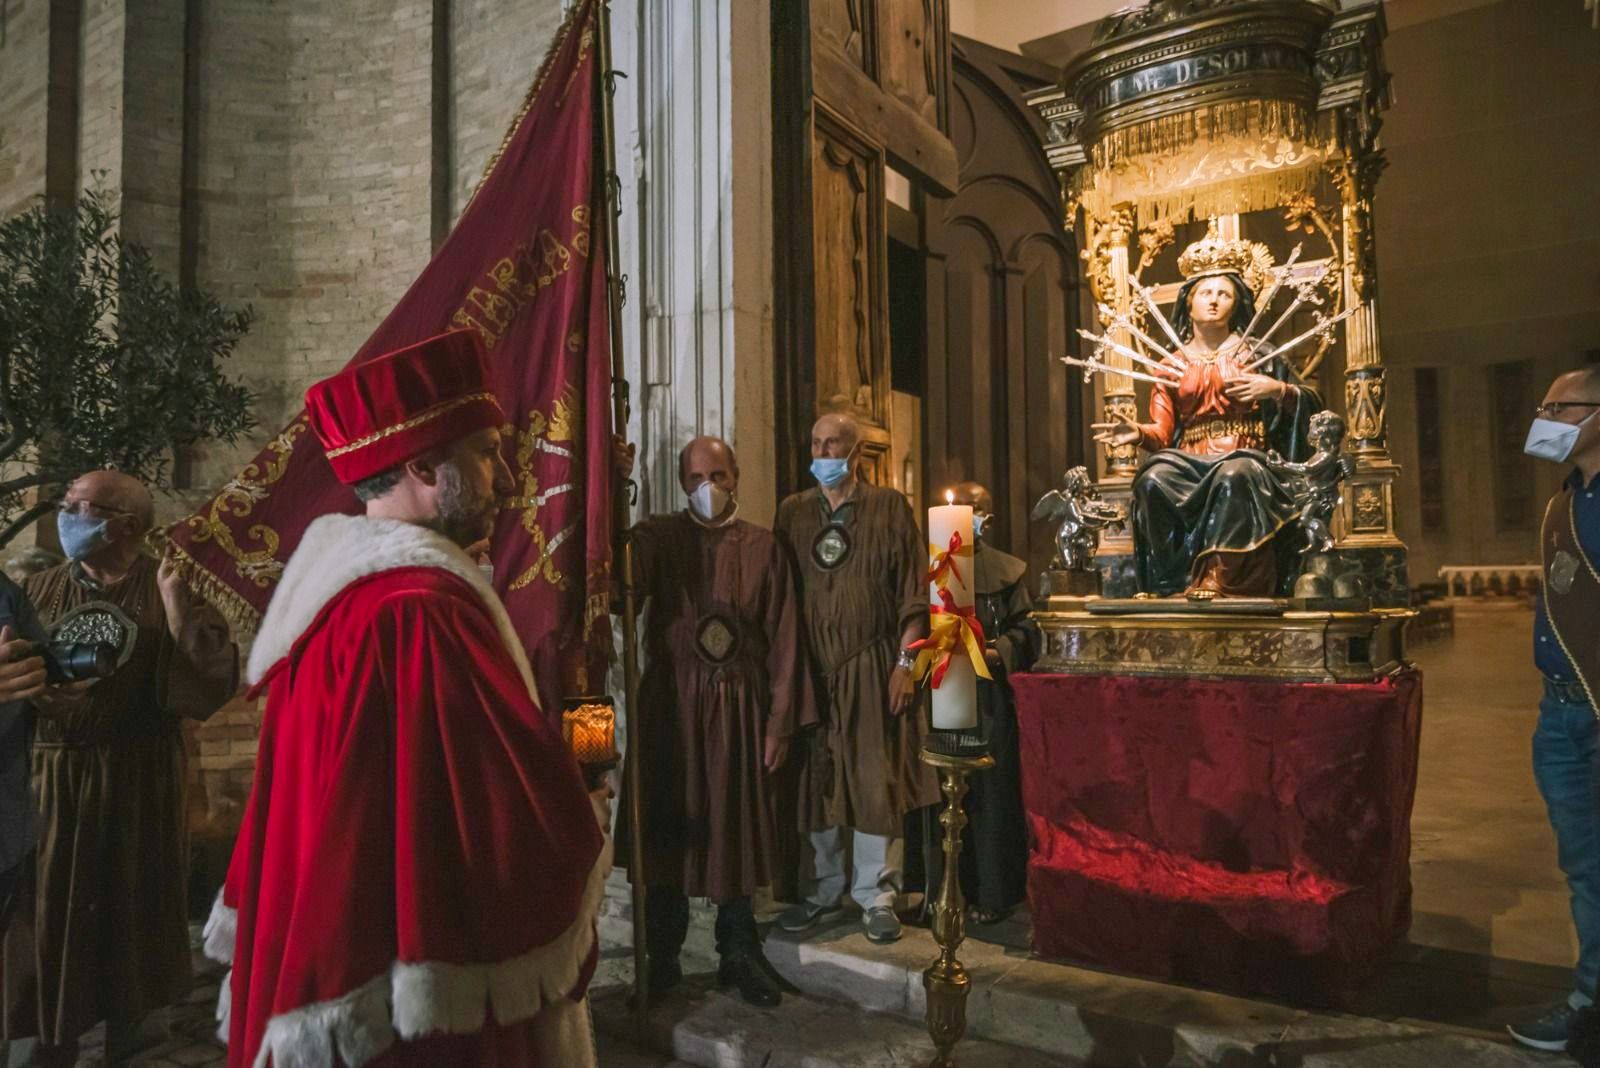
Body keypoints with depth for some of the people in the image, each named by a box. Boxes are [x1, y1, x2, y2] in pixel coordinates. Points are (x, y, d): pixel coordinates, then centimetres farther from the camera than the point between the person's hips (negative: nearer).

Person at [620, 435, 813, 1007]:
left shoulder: (763, 548, 4)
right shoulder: (656, 537, 2)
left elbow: (783, 639, 3)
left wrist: (779, 722, -2)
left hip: (740, 705, 1)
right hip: (671, 702, 0)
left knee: (736, 826, 9)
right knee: (667, 826, 6)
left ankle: (739, 954, 25)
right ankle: (662, 956, 22)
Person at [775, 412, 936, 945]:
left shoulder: (889, 508, 1)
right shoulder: (792, 512, 9)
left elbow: (913, 592, -1)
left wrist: (904, 663, -7)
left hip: (873, 667, -2)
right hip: (810, 668, 3)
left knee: (876, 781, 1)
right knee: (815, 781, 8)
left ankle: (877, 895, 15)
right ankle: (823, 891, 23)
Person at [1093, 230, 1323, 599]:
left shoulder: (1257, 355, 17)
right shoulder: (1171, 365, 19)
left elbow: (1312, 403, 13)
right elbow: (1163, 432, 9)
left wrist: (1276, 389, -6)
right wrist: (1139, 432, -14)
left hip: (1245, 458, -1)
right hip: (1190, 463, 2)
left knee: (1235, 475, -39)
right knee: (1153, 478, -33)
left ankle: (1215, 575, -39)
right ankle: (1177, 579, -29)